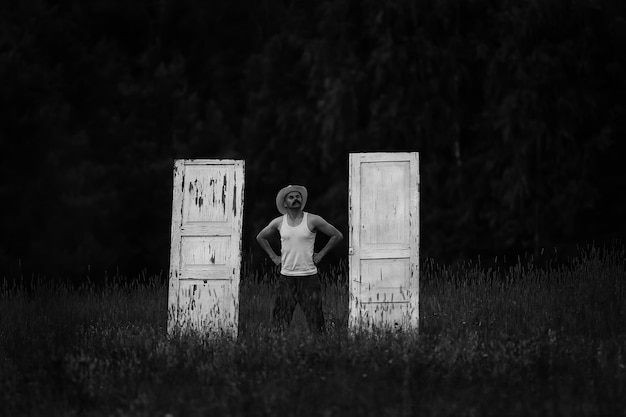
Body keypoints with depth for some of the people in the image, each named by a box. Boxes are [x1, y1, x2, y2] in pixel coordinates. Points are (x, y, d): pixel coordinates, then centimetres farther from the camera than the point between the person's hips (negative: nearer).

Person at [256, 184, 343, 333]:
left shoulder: (313, 220, -3)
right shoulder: (278, 223, 5)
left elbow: (337, 236, 4)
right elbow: (260, 237, 22)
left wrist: (321, 254, 2)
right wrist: (273, 256, 13)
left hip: (309, 276, -2)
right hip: (286, 277, 2)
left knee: (314, 320, -3)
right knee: (281, 321, 2)